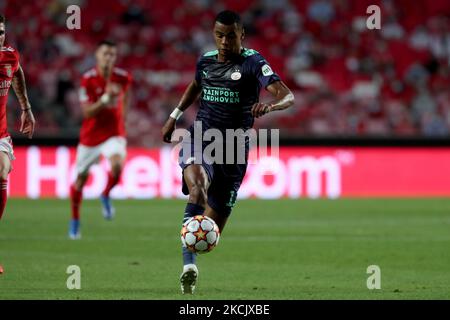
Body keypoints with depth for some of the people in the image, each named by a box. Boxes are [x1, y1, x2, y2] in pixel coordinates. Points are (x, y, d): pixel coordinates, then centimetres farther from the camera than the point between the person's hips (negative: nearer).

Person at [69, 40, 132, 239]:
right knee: (81, 179, 9)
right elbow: (87, 112, -17)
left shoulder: (123, 77, -6)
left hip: (114, 134, 0)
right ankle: (75, 221, 31)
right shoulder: (88, 79, -13)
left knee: (117, 165, -30)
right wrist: (105, 98, -30)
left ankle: (106, 196, 2)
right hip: (90, 136, 0)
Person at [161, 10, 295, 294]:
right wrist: (175, 116, 29)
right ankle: (189, 263, -46)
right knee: (199, 185, -34)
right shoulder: (206, 61, 9)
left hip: (234, 147, -1)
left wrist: (270, 106, -41)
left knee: (213, 223, 2)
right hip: (200, 137, 1)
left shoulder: (253, 63, -7)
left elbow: (288, 96, -19)